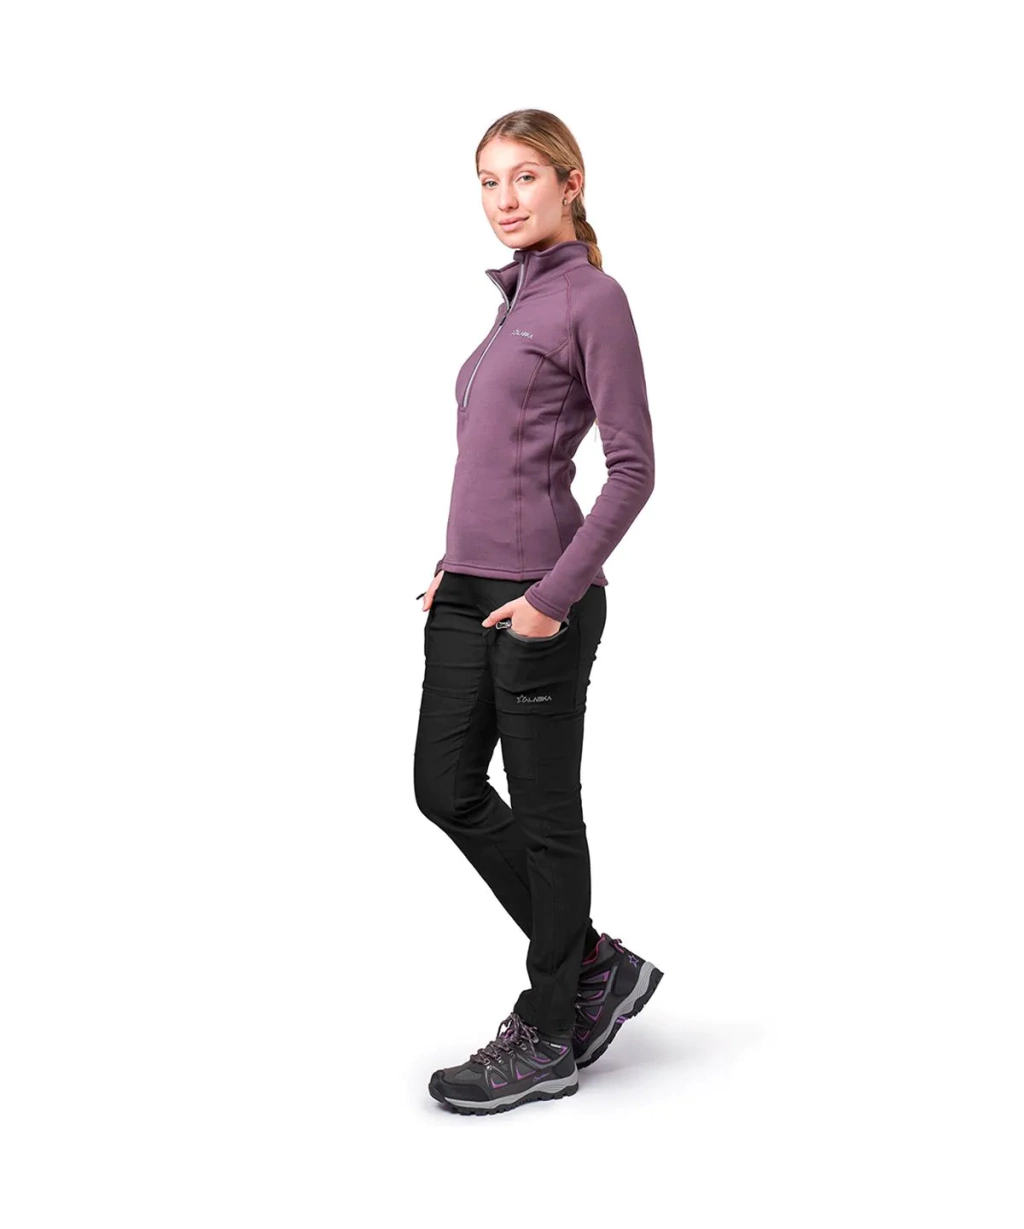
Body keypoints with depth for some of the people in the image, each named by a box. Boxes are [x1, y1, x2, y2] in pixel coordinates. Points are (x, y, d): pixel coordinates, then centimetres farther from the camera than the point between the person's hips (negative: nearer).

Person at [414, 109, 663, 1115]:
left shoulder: (592, 297, -7)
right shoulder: (515, 300, 16)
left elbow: (633, 468, -13)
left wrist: (555, 595, -18)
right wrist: (456, 564, 12)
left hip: (541, 598, -9)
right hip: (469, 588, 9)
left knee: (543, 813, 3)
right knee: (446, 788, 12)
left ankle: (546, 1040, 19)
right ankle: (595, 965, 27)